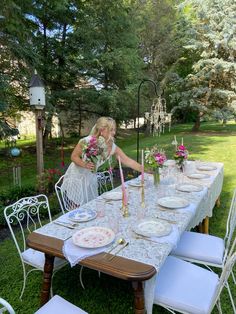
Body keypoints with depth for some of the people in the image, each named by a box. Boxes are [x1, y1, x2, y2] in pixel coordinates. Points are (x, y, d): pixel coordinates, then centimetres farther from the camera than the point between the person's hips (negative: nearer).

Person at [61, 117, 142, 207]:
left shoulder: (112, 147, -14)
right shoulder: (87, 141, -25)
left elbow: (127, 161, -13)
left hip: (90, 178, 4)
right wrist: (85, 164, -32)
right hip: (76, 178, -4)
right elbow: (74, 156, -15)